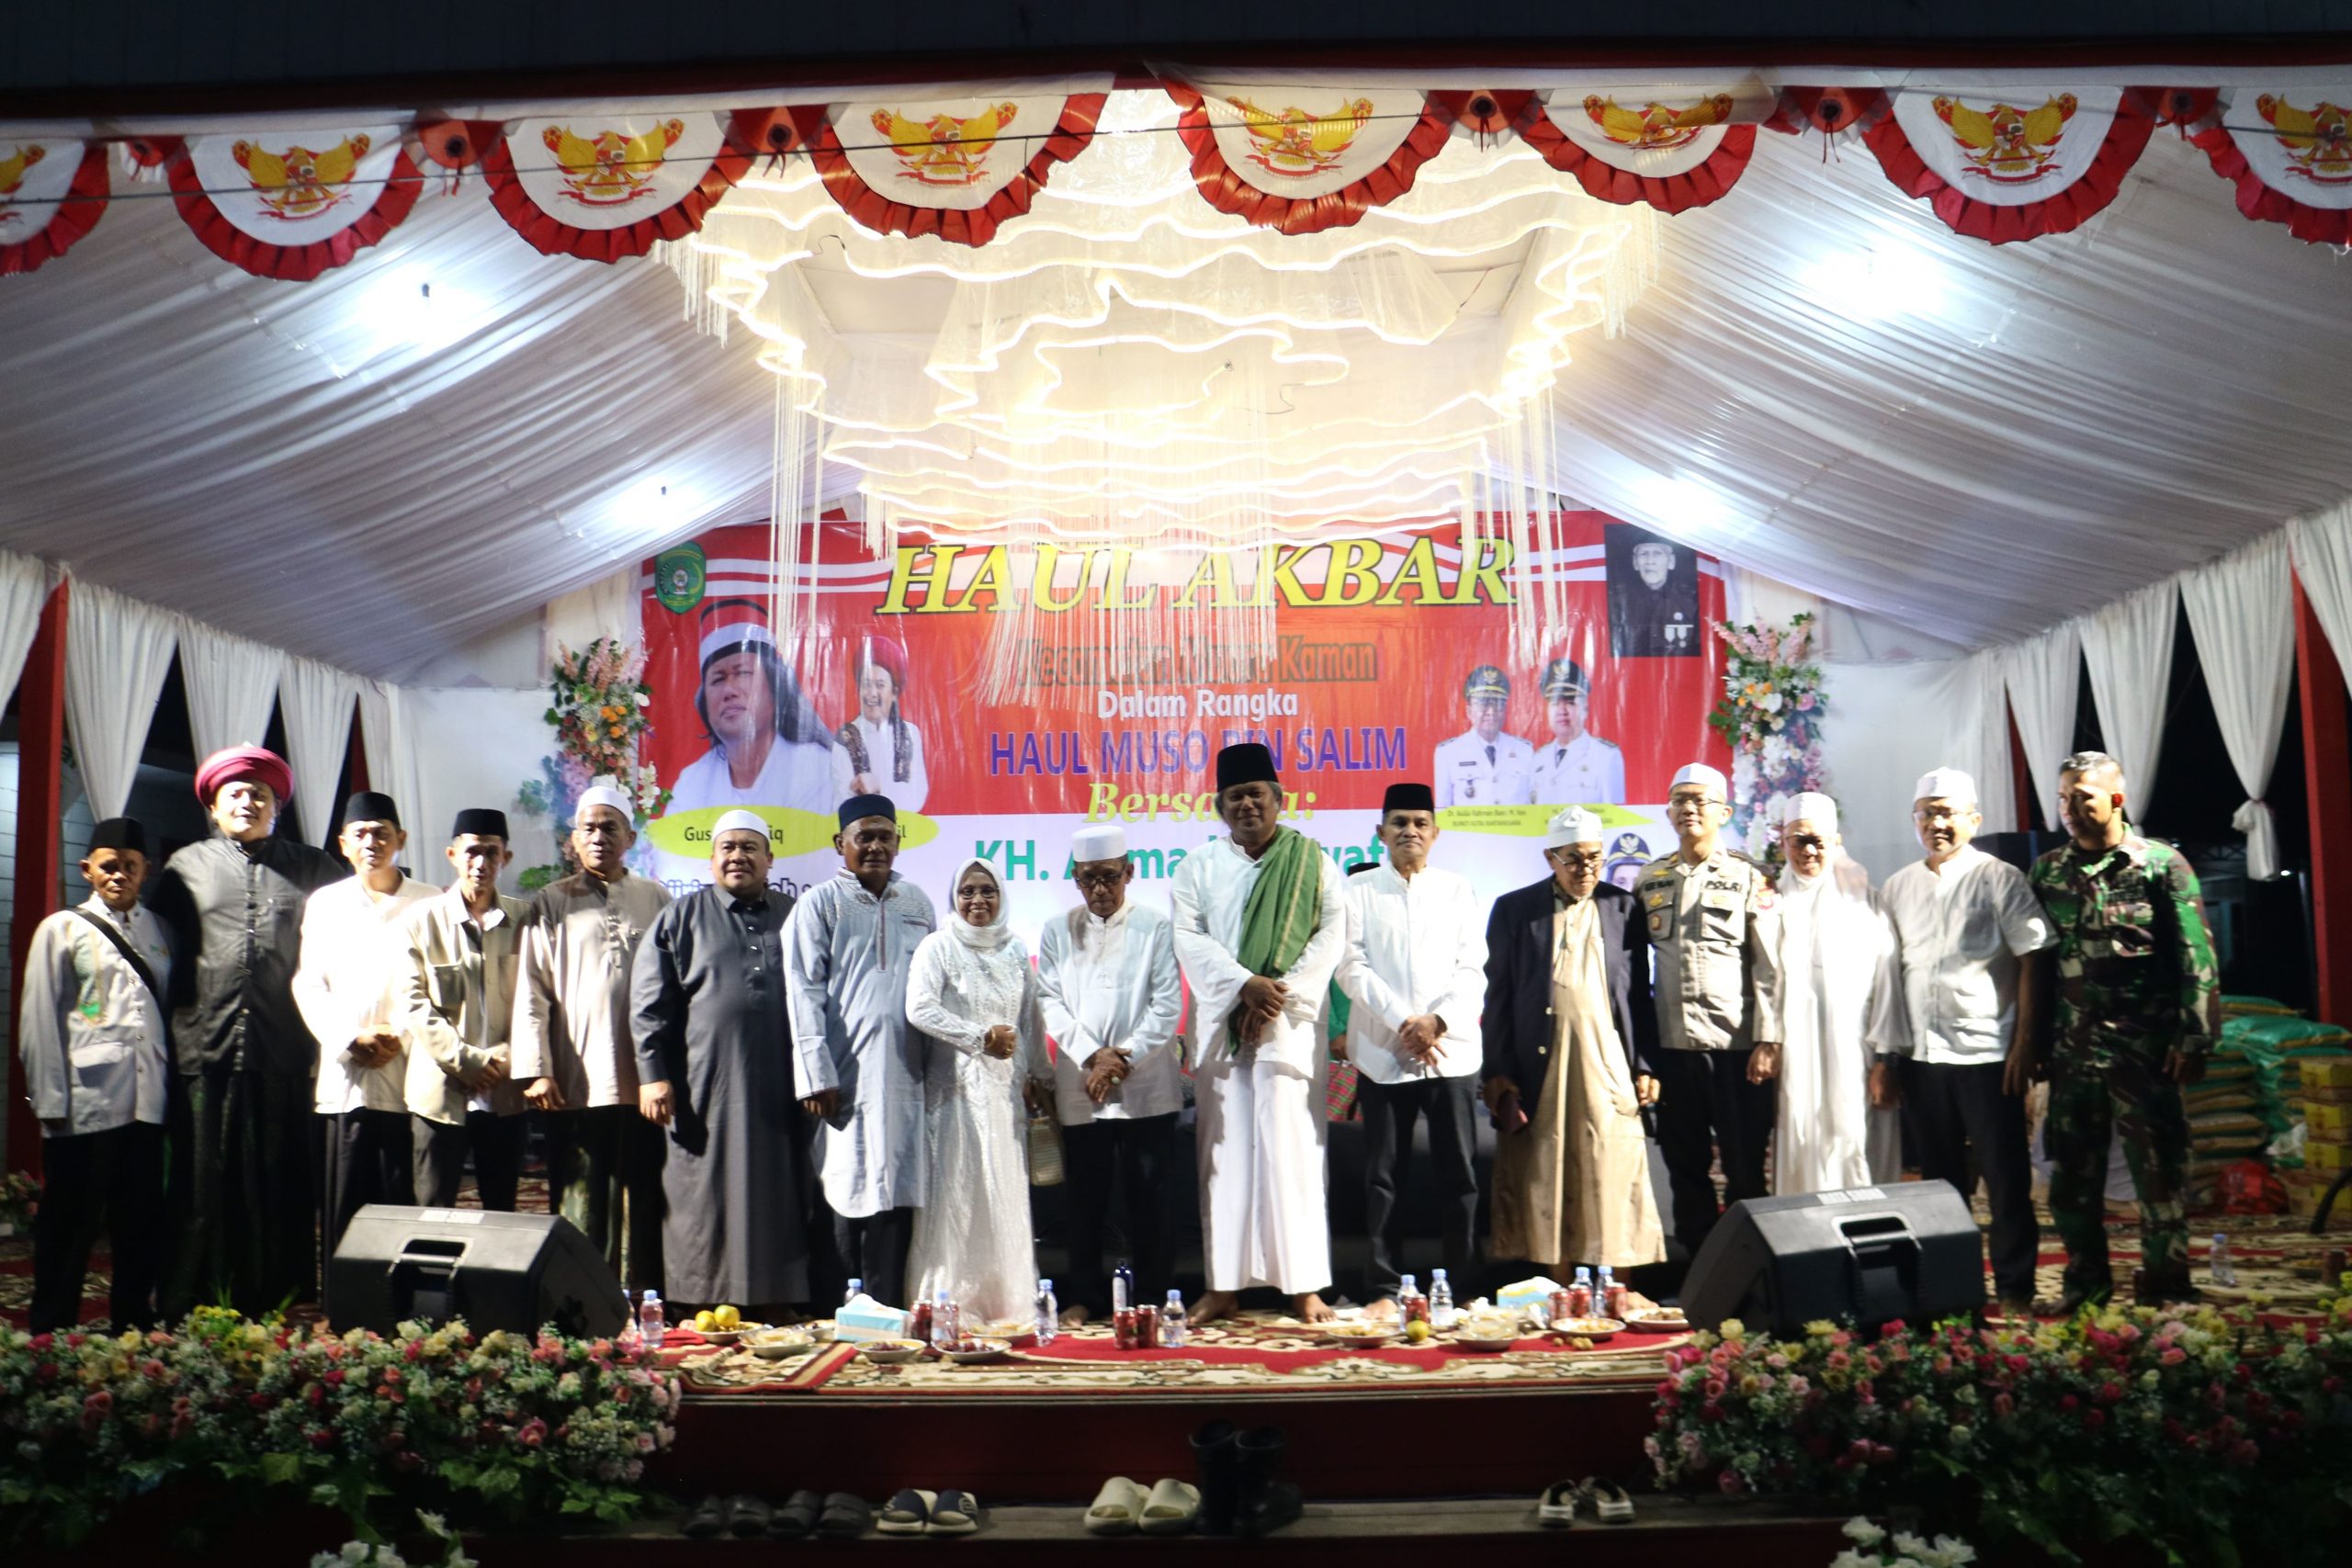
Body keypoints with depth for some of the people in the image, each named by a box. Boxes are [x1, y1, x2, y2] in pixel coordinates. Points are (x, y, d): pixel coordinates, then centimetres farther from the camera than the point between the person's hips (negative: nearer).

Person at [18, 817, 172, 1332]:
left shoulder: (157, 930, 13)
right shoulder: (63, 929, 3)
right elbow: (40, 1021, -1)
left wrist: (172, 1082, 4)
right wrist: (50, 1100, -7)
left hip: (146, 1098, 4)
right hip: (85, 1101, -3)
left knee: (142, 1222, 9)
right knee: (70, 1224, 4)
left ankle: (134, 1324, 19)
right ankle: (51, 1336, 15)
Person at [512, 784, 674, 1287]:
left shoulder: (657, 900, 10)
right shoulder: (551, 904, 7)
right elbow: (531, 994, 3)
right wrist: (535, 1071, -6)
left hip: (643, 1082, 1)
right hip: (575, 1087, -1)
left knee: (642, 1206, 5)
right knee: (581, 1211, 1)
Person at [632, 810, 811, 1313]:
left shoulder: (795, 918, 13)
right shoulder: (681, 919, 8)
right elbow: (649, 1003, 3)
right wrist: (653, 1075, -6)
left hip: (778, 1097, 2)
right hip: (705, 1096, -2)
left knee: (778, 1207, 5)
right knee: (706, 1211, 2)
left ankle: (772, 1307, 13)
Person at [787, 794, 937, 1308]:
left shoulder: (917, 903, 16)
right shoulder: (820, 903, 3)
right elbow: (805, 993, -3)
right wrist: (816, 1074, -11)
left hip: (906, 1078, 4)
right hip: (845, 1079, -4)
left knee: (894, 1202, 3)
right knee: (842, 1199, -2)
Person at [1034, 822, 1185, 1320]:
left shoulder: (1155, 928, 3)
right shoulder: (1057, 932, 10)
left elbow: (1168, 1006, -2)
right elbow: (1051, 1003, 3)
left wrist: (1125, 1057, -11)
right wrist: (1092, 1056, -11)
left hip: (1146, 1086, -2)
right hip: (1079, 1087, 2)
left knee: (1149, 1198, 2)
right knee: (1085, 1199, 6)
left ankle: (1155, 1297, 12)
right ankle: (1085, 1297, 16)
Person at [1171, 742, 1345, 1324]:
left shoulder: (1312, 861, 7)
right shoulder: (1198, 867, 10)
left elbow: (1330, 936, -2)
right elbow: (1189, 938, -1)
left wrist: (1279, 995, -13)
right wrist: (1246, 984, -15)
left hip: (1289, 1029, -2)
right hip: (1219, 1029, 2)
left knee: (1291, 1153, -5)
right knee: (1226, 1154, 3)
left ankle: (1304, 1286, 0)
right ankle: (1224, 1284, 8)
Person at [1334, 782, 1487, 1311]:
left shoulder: (1458, 890, 10)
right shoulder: (1358, 891, 6)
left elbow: (1473, 969, 4)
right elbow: (1351, 968, -2)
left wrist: (1438, 1021, -11)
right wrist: (1403, 1022, -12)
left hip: (1451, 1051, 1)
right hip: (1383, 1054, -1)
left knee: (1458, 1176, 3)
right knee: (1383, 1177, 3)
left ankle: (1465, 1288, 10)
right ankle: (1383, 1290, 11)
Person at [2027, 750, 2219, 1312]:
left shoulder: (2162, 864, -3)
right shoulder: (2047, 871, 9)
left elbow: (2197, 960, -5)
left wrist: (2194, 1040, -10)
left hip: (2144, 1049, -4)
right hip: (2071, 1050, 4)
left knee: (2159, 1167, 3)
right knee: (2071, 1171, 9)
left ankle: (2164, 1284, 16)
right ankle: (2086, 1281, 23)